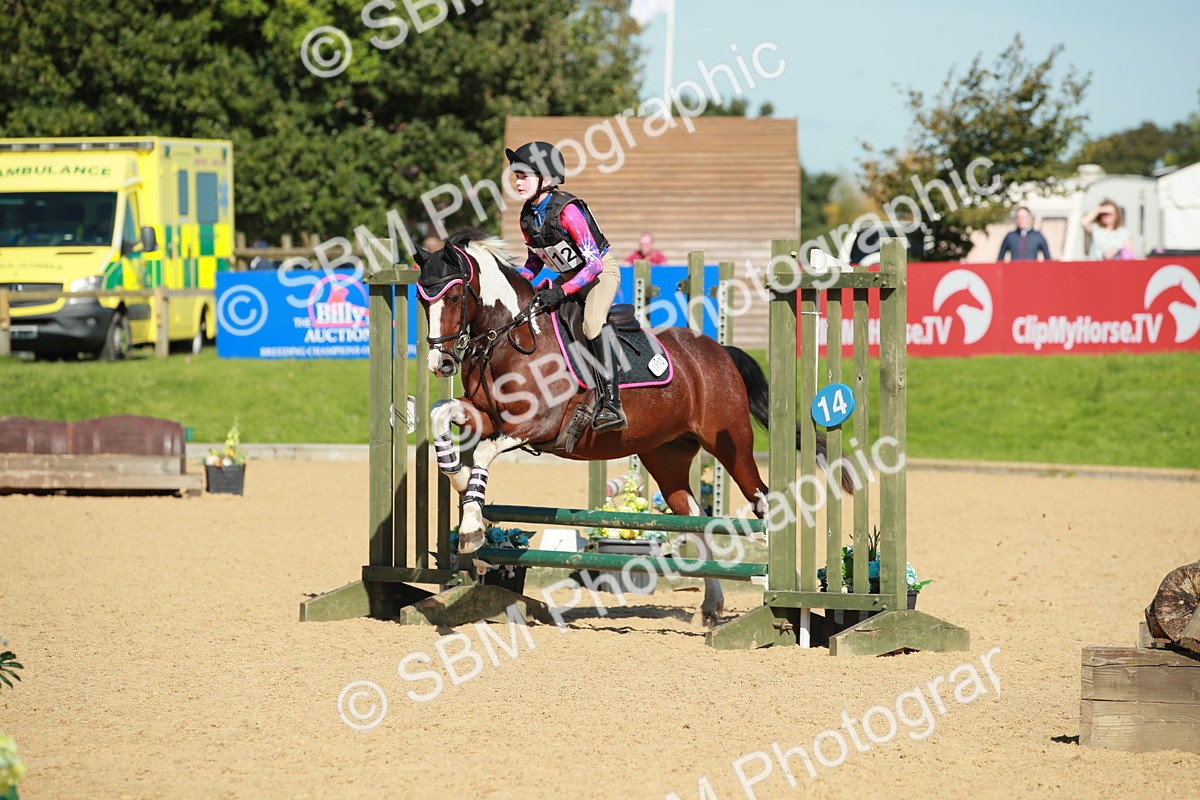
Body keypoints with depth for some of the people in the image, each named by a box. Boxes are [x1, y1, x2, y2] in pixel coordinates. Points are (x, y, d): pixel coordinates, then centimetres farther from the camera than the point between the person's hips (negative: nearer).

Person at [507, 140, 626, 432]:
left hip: (602, 272, -9)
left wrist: (561, 292, -35)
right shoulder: (528, 216, -3)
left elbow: (594, 264, -28)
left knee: (592, 321, -34)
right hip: (569, 276, 9)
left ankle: (610, 404, -38)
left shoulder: (567, 211, -27)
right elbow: (536, 257, 14)